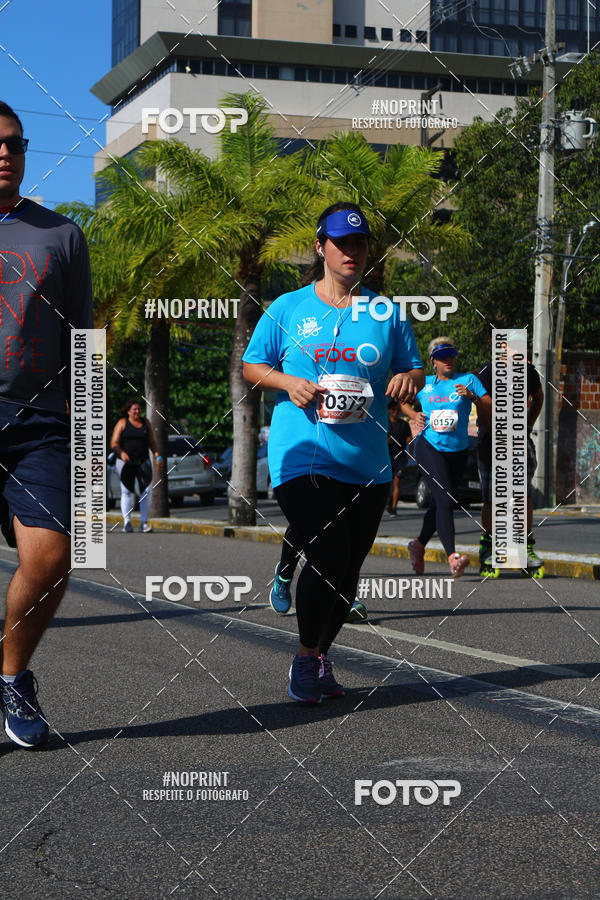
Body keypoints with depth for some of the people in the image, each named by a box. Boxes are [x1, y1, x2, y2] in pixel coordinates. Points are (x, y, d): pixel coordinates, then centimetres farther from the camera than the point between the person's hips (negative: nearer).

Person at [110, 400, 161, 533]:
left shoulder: (145, 423, 11)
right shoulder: (122, 423, 0)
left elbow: (151, 442, 16)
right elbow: (114, 443, -5)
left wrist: (157, 454, -1)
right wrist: (121, 453, -24)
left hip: (143, 461, 3)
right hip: (125, 462, -3)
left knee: (146, 490, -9)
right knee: (127, 491, -3)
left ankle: (144, 522, -5)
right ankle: (127, 522, 2)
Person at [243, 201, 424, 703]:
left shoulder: (387, 312, 10)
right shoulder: (288, 308, 5)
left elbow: (414, 369, 15)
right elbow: (252, 366, 10)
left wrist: (410, 378, -9)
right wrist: (288, 383, -9)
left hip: (367, 465, 3)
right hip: (302, 456, -3)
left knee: (348, 571, 7)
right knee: (326, 559, -16)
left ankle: (320, 656, 27)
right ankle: (306, 657, 5)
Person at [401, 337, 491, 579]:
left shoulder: (469, 380, 6)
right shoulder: (423, 384, 9)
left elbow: (490, 413, 0)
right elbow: (403, 402, 27)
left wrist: (472, 397, -17)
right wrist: (414, 415, 6)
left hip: (457, 452, 2)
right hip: (429, 447, -2)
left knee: (439, 504, 12)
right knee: (445, 499, -20)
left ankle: (419, 545, 37)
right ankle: (452, 558, -29)